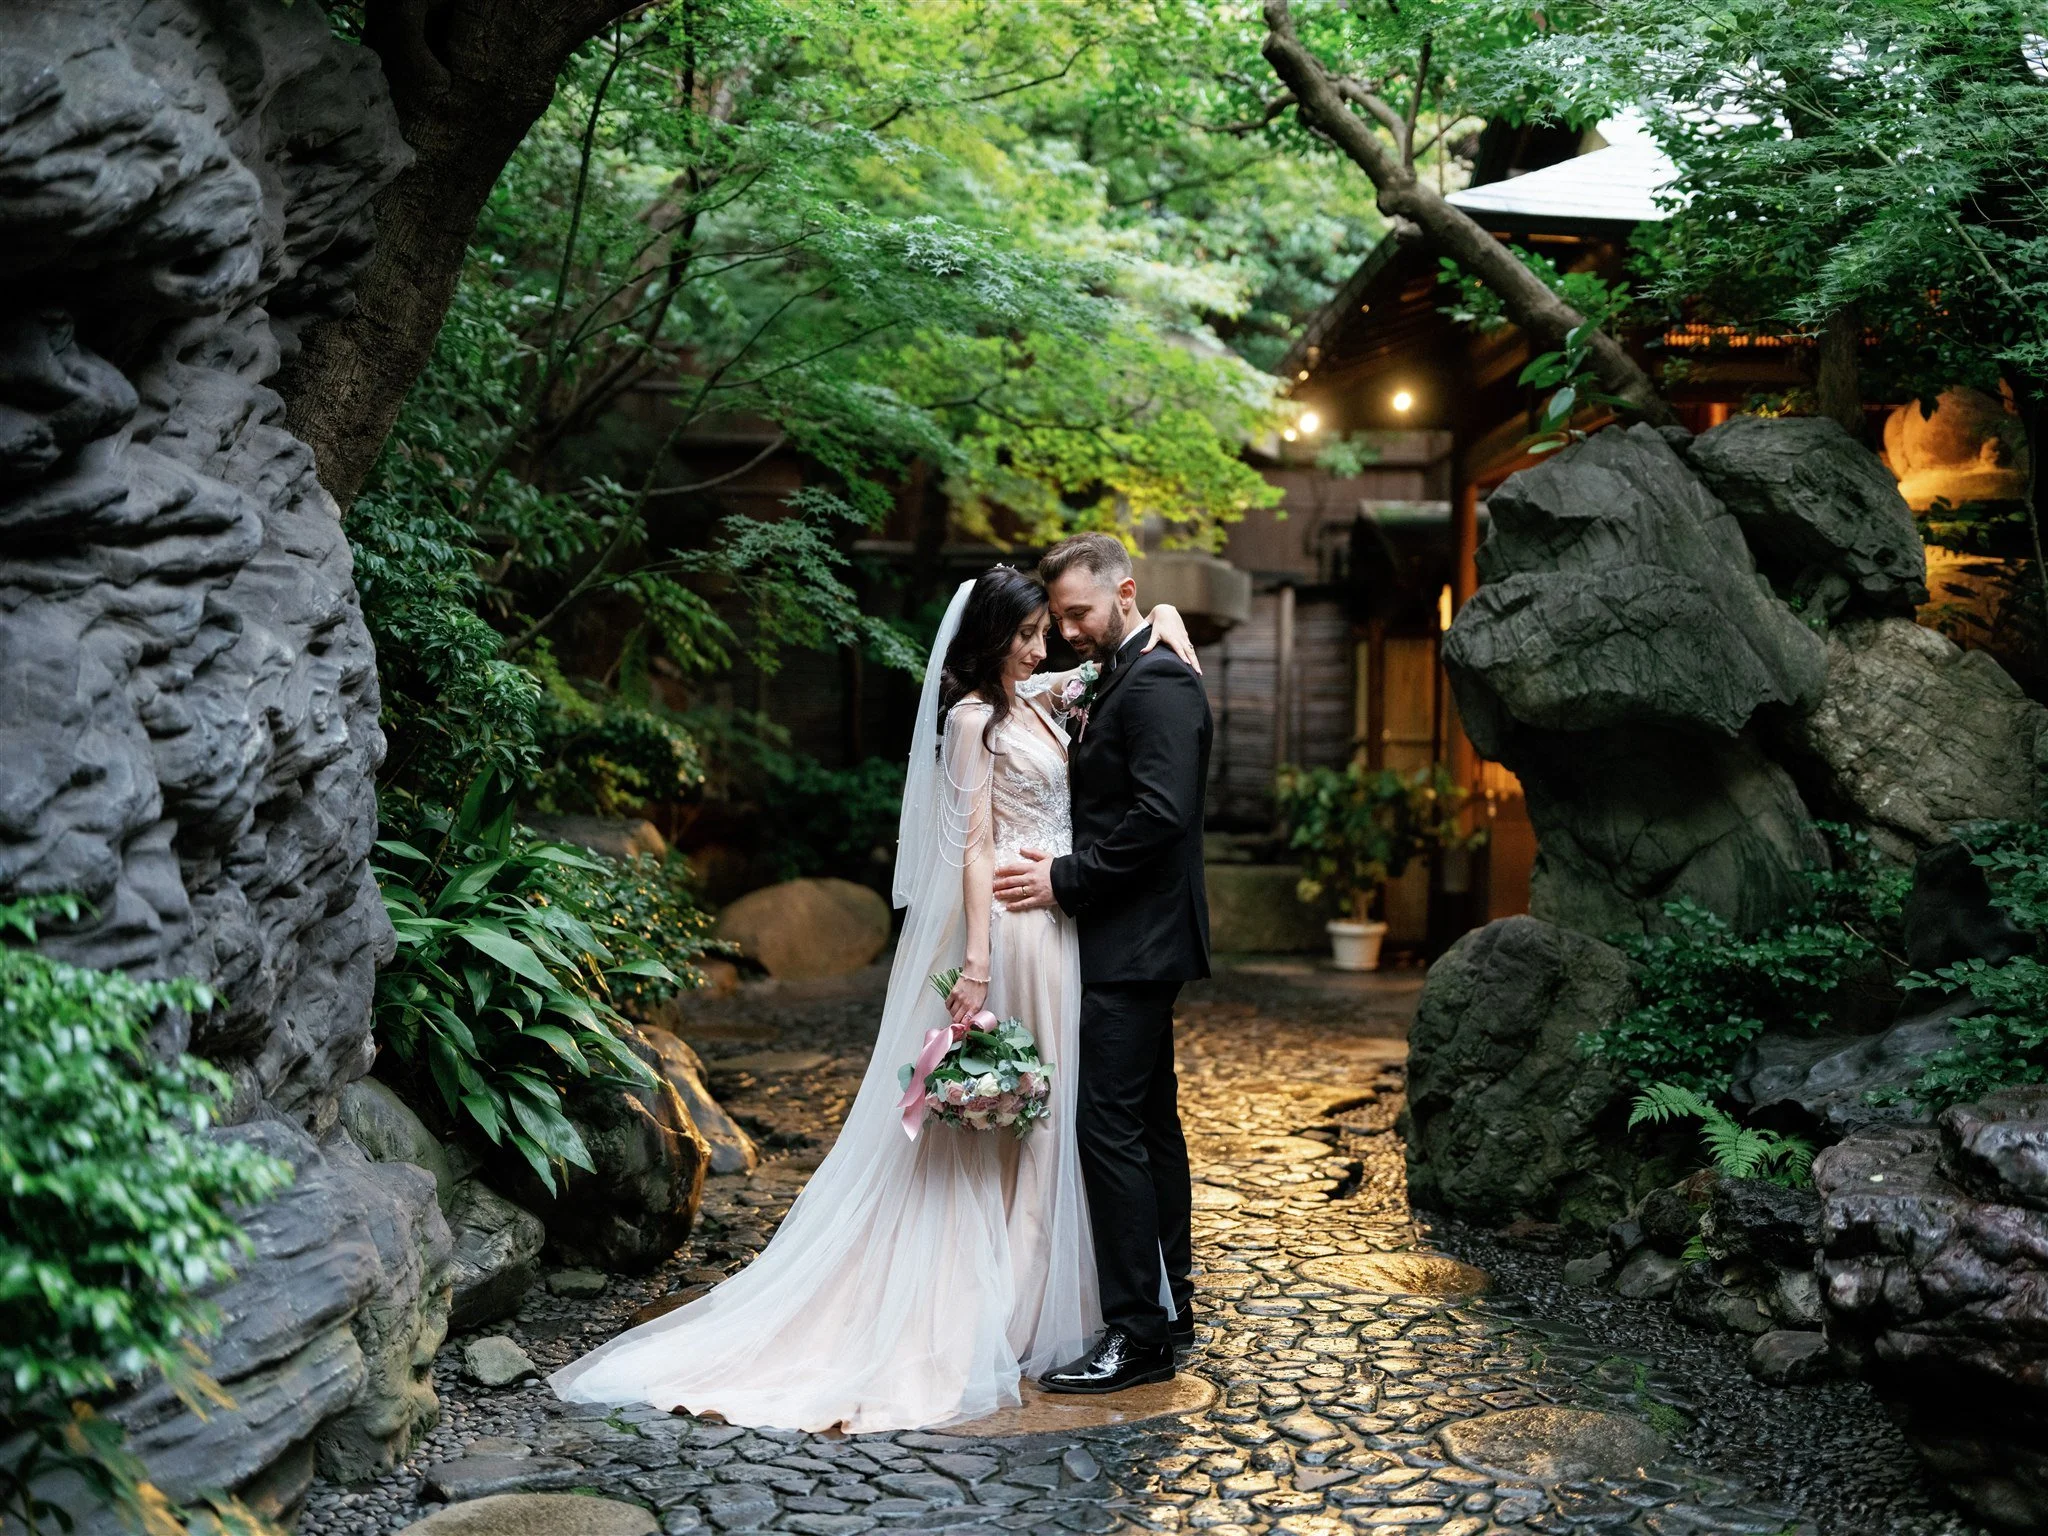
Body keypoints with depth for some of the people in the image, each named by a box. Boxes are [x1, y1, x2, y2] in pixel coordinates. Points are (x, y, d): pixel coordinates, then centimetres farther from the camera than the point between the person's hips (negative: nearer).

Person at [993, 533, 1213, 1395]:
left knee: (1112, 1125, -10)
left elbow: (1163, 814, -23)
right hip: (1133, 942, 11)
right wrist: (1066, 870, 5)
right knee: (1150, 1122, 15)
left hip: (1133, 945, -11)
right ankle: (1168, 1307, 25)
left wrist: (1066, 880, -18)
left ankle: (1135, 1335, -4)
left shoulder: (1157, 684, -13)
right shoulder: (1120, 683, 18)